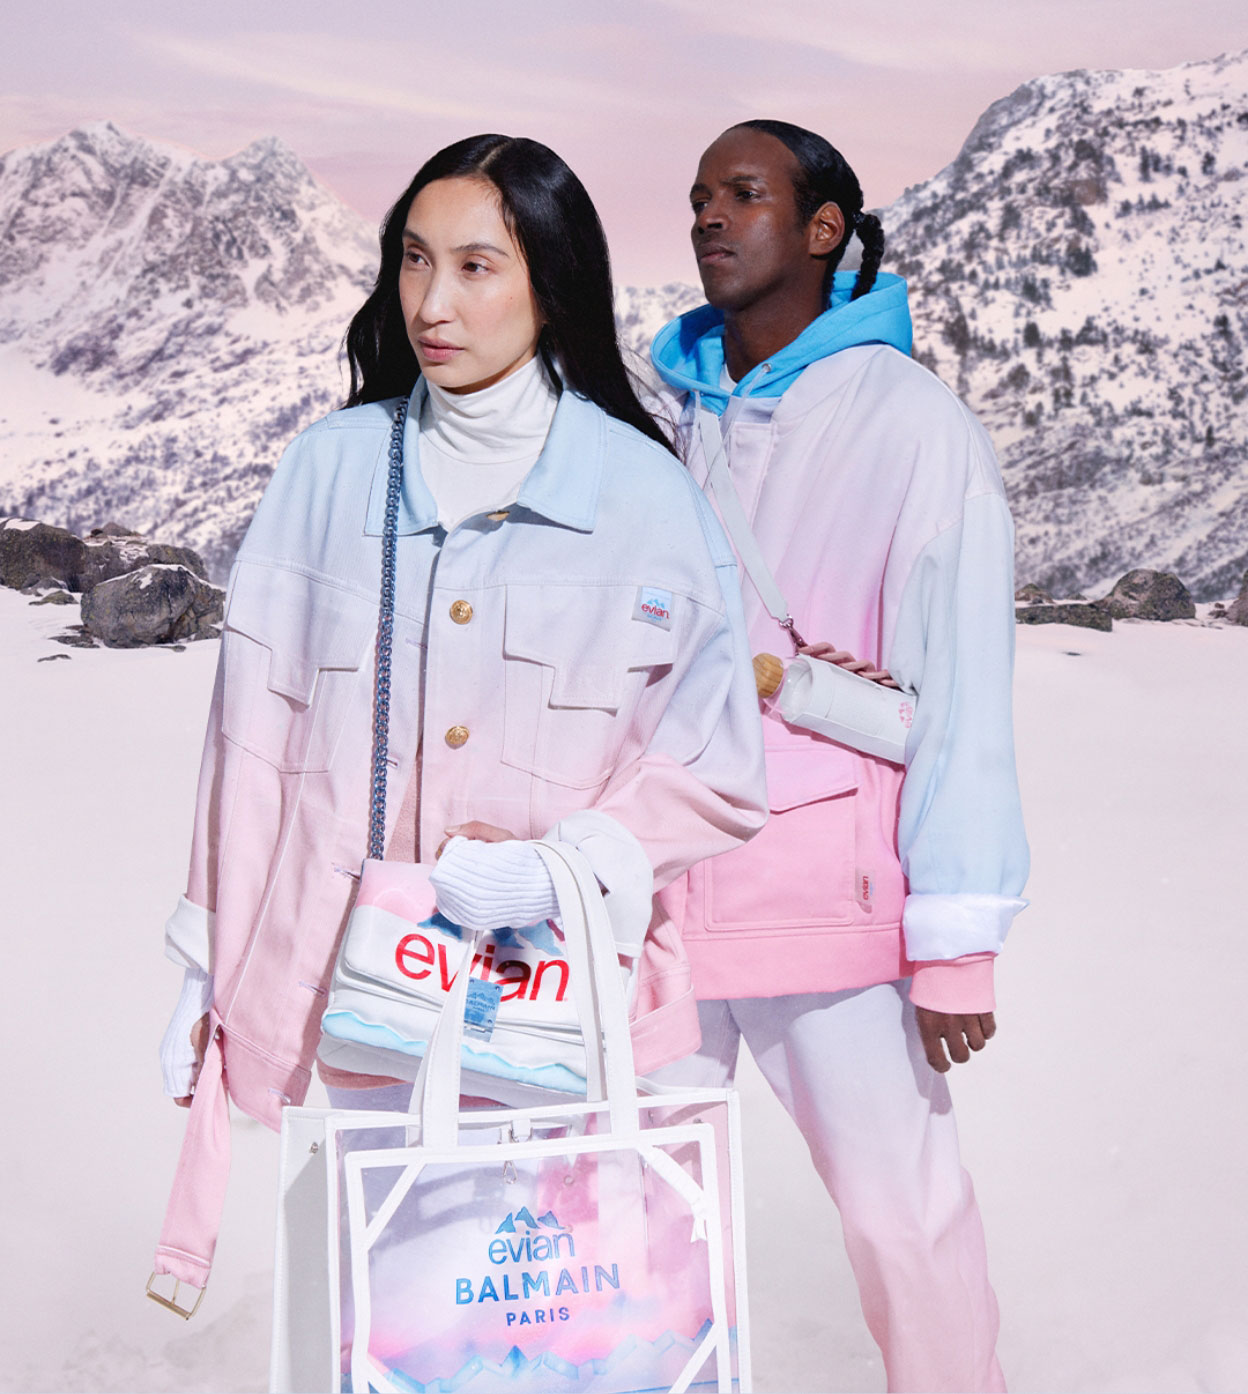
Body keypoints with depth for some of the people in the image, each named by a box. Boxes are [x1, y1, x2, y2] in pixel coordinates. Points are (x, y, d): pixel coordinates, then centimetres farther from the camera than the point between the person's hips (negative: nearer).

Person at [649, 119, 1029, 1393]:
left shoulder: (910, 423, -3)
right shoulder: (659, 416, 10)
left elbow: (961, 689, -6)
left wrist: (957, 941, -8)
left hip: (825, 891, -4)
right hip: (649, 886, 4)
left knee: (899, 1208, 4)